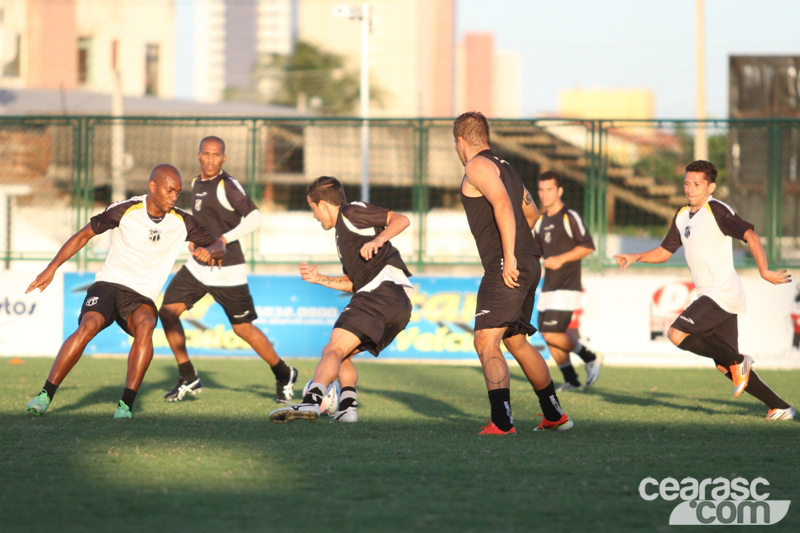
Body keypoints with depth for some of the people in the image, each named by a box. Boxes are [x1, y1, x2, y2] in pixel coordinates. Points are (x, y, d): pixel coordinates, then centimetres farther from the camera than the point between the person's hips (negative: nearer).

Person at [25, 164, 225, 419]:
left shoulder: (182, 223, 1)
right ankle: (45, 396, -24)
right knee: (88, 325, -31)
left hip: (142, 298, 2)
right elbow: (84, 234, 2)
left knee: (145, 326, -33)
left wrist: (208, 251, -16)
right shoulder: (125, 211, -7)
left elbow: (218, 246, 10)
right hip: (109, 284, -2)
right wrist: (52, 268, -2)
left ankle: (126, 405, -31)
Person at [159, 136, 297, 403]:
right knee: (168, 311, -4)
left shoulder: (228, 186, -15)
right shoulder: (196, 183, 10)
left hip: (226, 270, -7)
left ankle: (284, 374, 17)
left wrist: (224, 240, -31)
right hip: (197, 266, 8)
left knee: (243, 328, -3)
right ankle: (188, 378, 6)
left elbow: (254, 219, -25)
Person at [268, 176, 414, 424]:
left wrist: (378, 239, -23)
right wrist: (320, 279, 29)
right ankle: (348, 407, 0)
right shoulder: (343, 233, 31)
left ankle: (312, 401, -40)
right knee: (341, 353, 19)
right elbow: (353, 282, 34)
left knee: (333, 350, -20)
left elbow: (400, 219, -8)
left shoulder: (352, 212, 3)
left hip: (383, 289, -10)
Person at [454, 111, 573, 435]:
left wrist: (509, 256, -25)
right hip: (529, 264, 10)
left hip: (506, 266, -10)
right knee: (517, 342, 23)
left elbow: (503, 204, -22)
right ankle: (554, 415, 31)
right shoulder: (505, 167, 22)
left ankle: (502, 422, -28)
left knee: (486, 343, -15)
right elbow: (531, 213, 31)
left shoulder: (478, 166, -6)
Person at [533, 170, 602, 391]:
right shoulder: (541, 220, 14)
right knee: (548, 333, 5)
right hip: (548, 287, 8)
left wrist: (561, 259, -19)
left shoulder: (570, 217, -9)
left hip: (567, 287, -8)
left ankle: (590, 358, 5)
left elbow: (588, 246, -13)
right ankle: (570, 379, 17)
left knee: (552, 334, -16)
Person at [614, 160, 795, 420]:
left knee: (676, 334, -18)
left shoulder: (717, 211, -11)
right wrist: (635, 257, 8)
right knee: (725, 366, 6)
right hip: (710, 295, 9)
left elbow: (749, 234, -22)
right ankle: (780, 408, 11)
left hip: (722, 292, -9)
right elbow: (665, 251, 24)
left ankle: (737, 361, -9)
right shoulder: (682, 216, 15)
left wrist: (764, 270, -31)